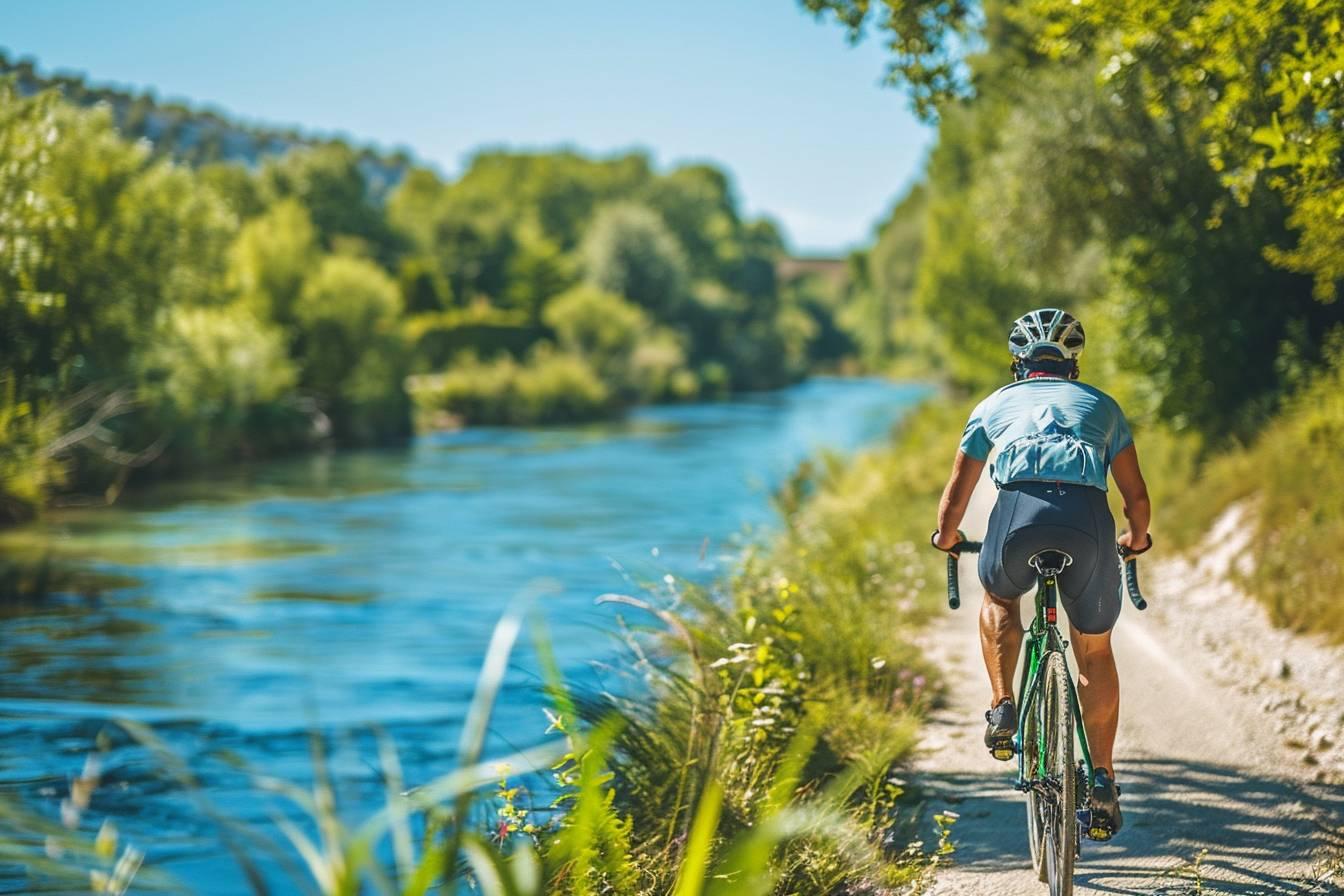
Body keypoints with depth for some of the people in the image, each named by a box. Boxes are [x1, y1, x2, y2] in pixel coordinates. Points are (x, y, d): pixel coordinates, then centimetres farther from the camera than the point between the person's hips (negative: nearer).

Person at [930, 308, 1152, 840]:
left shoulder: (995, 405, 29)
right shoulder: (1100, 404, 31)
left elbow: (955, 499, 31)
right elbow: (1136, 496, 28)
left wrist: (946, 539, 51)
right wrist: (1137, 539, 49)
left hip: (1020, 510, 0)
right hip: (1088, 518, 1)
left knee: (998, 598, 33)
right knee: (1095, 651, 19)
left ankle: (1002, 708, 16)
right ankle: (1102, 781, 17)